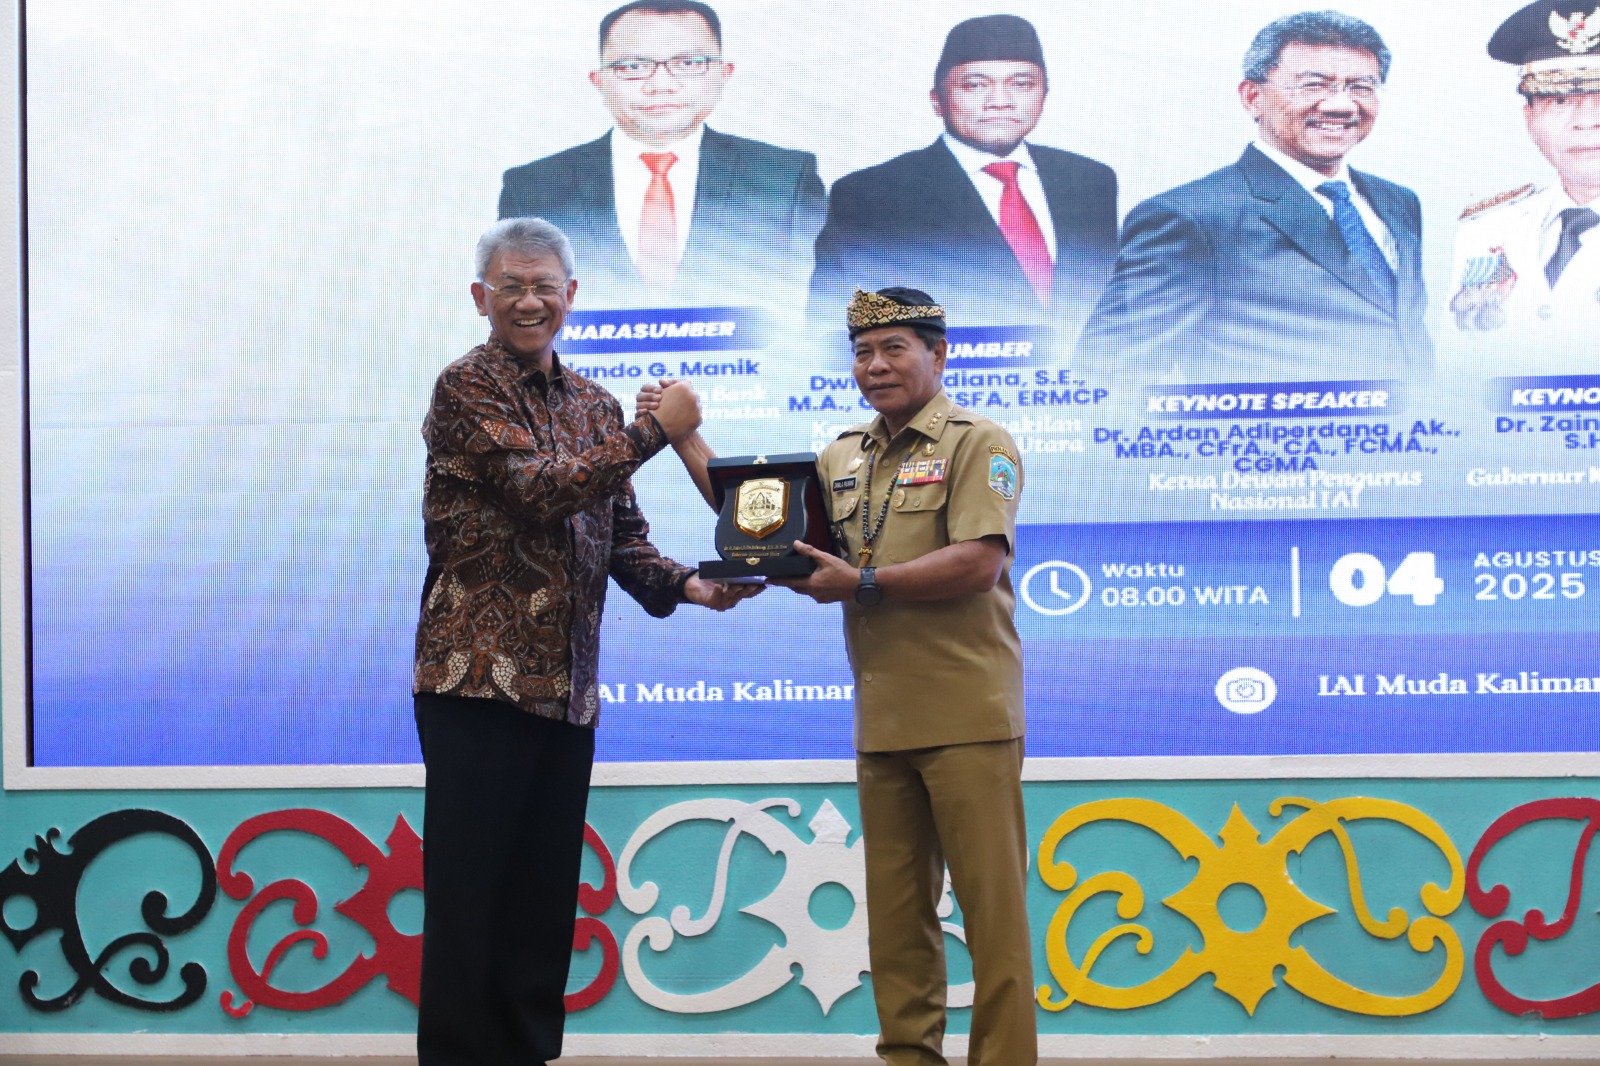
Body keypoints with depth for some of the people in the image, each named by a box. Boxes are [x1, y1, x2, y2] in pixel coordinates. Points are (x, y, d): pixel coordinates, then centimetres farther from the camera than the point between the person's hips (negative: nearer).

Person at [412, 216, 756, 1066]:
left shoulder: (594, 407, 16)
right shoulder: (467, 388, -5)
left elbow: (621, 537, 14)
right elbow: (539, 487, -17)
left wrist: (685, 586, -4)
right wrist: (656, 430, -12)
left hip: (565, 683, 7)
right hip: (479, 674, -6)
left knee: (545, 897, 10)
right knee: (469, 898, -3)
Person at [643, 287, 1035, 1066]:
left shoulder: (978, 445, -3)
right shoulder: (843, 458, 17)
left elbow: (980, 562, -16)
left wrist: (863, 584, -18)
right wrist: (686, 441, 8)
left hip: (966, 714, -6)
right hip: (882, 719, 6)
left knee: (990, 899, -4)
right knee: (896, 905, 10)